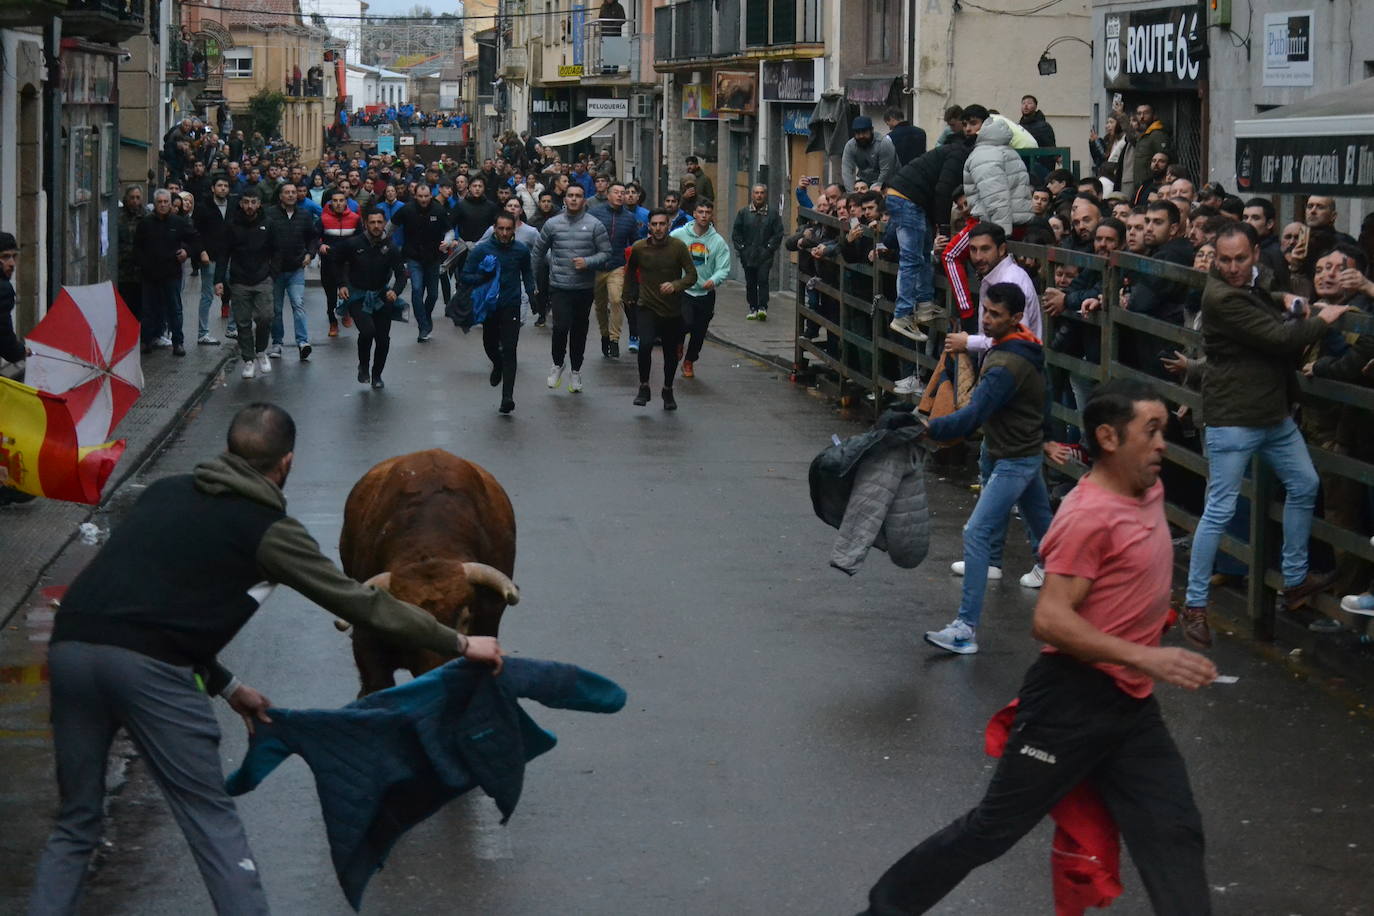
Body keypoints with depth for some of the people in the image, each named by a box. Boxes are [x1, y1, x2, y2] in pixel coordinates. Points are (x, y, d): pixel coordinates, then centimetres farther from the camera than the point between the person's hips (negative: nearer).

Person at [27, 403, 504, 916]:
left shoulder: (167, 491, 24)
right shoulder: (266, 529, 7)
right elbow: (360, 603, 8)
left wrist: (225, 686, 32)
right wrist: (459, 644, 16)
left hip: (71, 642, 5)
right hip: (146, 665, -5)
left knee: (76, 823, 17)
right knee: (212, 823, 5)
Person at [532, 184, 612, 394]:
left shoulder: (594, 225, -1)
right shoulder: (553, 224, 2)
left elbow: (606, 253, -1)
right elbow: (539, 251, 14)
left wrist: (587, 262, -17)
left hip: (584, 287, 1)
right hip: (559, 287, -1)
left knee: (579, 330, 10)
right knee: (561, 327, -14)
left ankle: (576, 371, 24)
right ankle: (557, 364, 9)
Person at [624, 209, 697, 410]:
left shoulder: (678, 247, -8)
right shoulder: (639, 248, -3)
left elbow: (692, 275, -9)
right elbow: (630, 271, 17)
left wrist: (675, 285, -26)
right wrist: (630, 294, 19)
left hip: (672, 310, 1)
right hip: (647, 307, -1)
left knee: (671, 353, 11)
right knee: (646, 344, -23)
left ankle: (668, 391, 34)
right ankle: (644, 387, -5)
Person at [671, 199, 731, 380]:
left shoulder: (718, 241, -2)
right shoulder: (678, 235, -4)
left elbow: (724, 268, -7)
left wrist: (714, 280, -27)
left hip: (706, 293, 2)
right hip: (682, 290, -2)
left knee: (699, 332, 11)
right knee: (686, 323, -22)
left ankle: (689, 362, 34)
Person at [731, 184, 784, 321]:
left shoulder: (772, 213, 3)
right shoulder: (743, 213, 7)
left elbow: (778, 233, 2)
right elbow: (736, 232, 8)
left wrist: (770, 248, -7)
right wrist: (741, 248, -2)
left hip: (765, 255, -2)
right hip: (748, 255, 2)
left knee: (763, 280, -12)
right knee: (750, 282, 6)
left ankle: (762, 307, -10)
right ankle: (753, 308, 13)